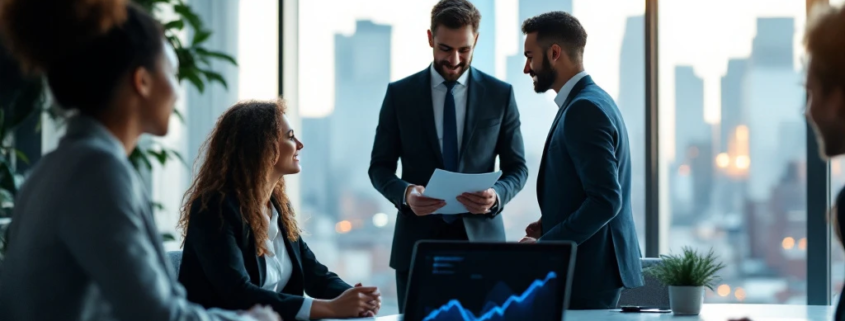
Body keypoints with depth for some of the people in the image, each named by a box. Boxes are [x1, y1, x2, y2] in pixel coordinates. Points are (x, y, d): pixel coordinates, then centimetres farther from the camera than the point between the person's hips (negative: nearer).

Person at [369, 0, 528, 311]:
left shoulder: (500, 94, 4)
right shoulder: (399, 94, 4)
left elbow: (517, 167, 7)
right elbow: (379, 167, 5)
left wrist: (496, 196, -15)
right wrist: (405, 193, -16)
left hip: (480, 238, 0)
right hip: (417, 240, 0)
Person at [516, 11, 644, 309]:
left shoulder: (585, 108, -17)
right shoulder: (589, 101, 15)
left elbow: (606, 200, -23)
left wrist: (544, 245, -19)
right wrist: (550, 226, 9)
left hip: (589, 272, -10)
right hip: (591, 265, 10)